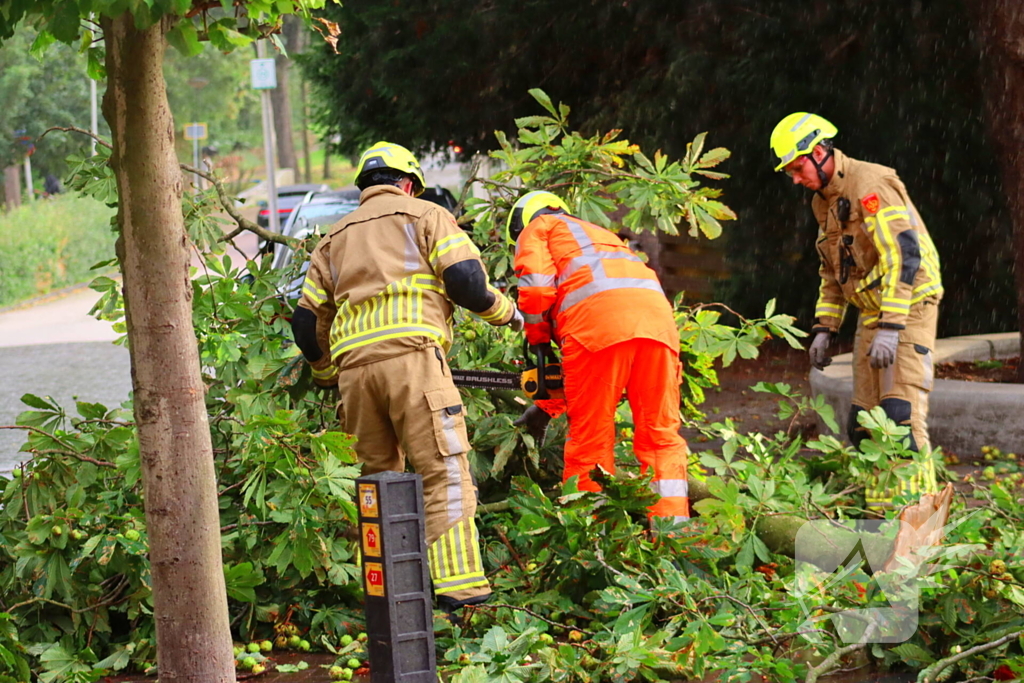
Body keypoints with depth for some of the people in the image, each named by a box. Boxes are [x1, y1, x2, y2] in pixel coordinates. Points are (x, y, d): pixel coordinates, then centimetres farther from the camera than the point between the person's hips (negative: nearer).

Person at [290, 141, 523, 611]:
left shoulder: (335, 238, 27)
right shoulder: (424, 216, 13)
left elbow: (307, 321, 24)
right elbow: (466, 280, -2)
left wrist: (325, 375, 39)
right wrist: (506, 313, 15)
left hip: (353, 364, 5)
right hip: (410, 354, -5)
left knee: (379, 477, 14)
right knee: (444, 471, -8)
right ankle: (459, 585, -18)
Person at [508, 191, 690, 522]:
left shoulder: (536, 229, 25)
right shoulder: (600, 234, 43)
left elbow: (537, 286, 2)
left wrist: (537, 339, 21)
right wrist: (548, 405, 41)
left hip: (598, 317, -6)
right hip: (656, 310, 6)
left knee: (590, 437, 4)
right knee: (661, 436, 9)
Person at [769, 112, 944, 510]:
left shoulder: (870, 187, -17)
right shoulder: (824, 201, 14)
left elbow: (904, 257, -24)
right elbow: (832, 272, 24)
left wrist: (890, 329, -27)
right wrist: (824, 329, 15)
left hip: (908, 309, -9)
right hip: (872, 313, 9)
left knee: (901, 414, -17)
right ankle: (879, 510, 12)